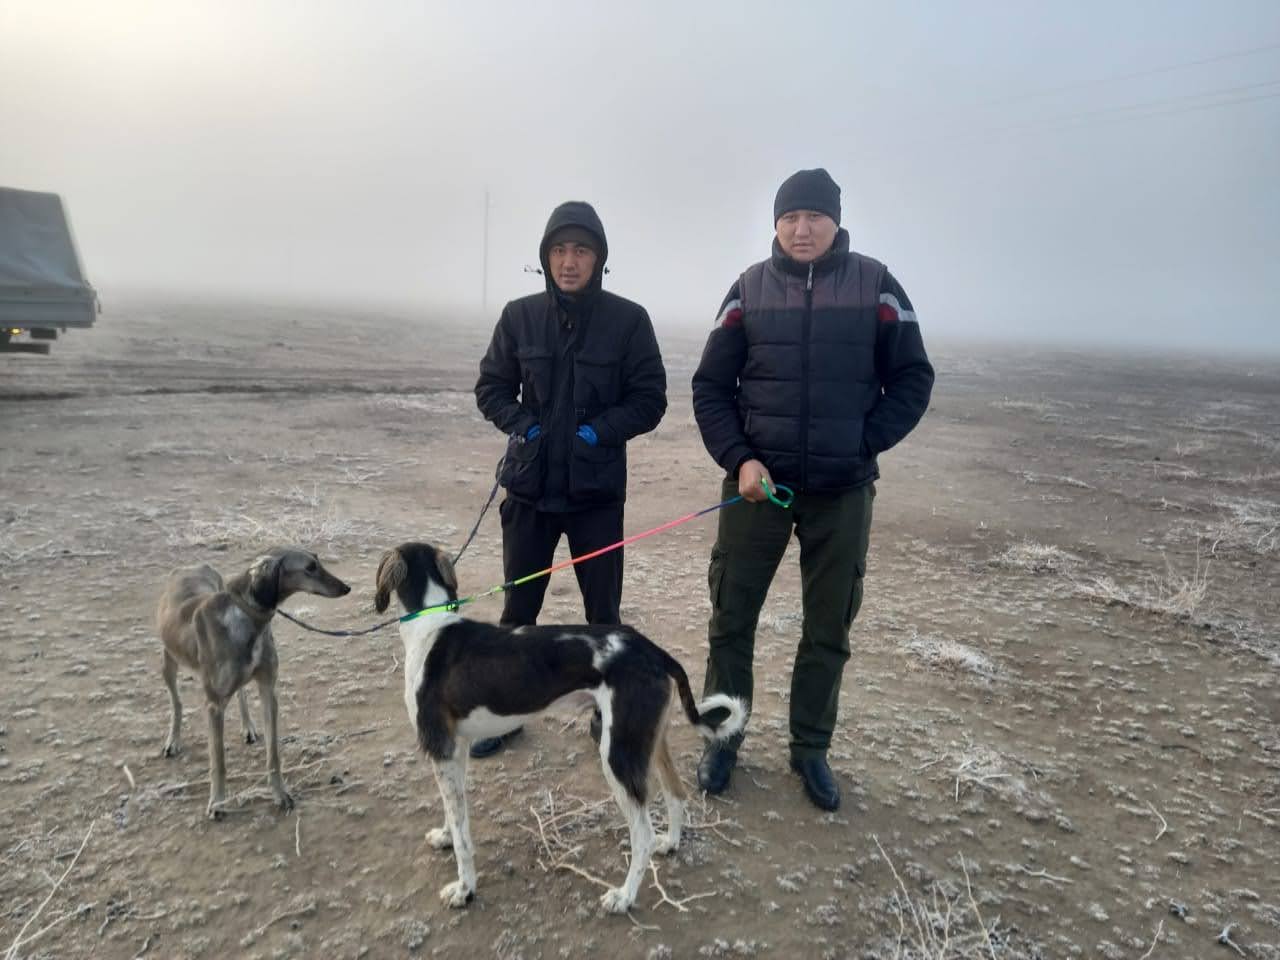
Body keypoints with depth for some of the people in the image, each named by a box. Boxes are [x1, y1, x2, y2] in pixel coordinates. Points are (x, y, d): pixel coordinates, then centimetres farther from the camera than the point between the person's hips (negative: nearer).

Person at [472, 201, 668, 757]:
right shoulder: (520, 316, -1)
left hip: (598, 490, -1)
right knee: (518, 606, 12)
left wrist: (598, 430, -16)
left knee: (603, 608, 10)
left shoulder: (628, 320, -6)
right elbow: (491, 388, 8)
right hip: (530, 486, 2)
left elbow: (650, 401, -4)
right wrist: (520, 424, -9)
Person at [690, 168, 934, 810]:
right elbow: (710, 386, 2)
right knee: (731, 616, 6)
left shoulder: (875, 285, 0)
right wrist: (739, 459, -11)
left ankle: (810, 749, 27)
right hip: (756, 481, 1)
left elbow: (912, 379, 3)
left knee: (829, 626, 9)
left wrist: (862, 446, -8)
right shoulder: (750, 289, 2)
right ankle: (724, 739, 25)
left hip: (843, 491, 0)